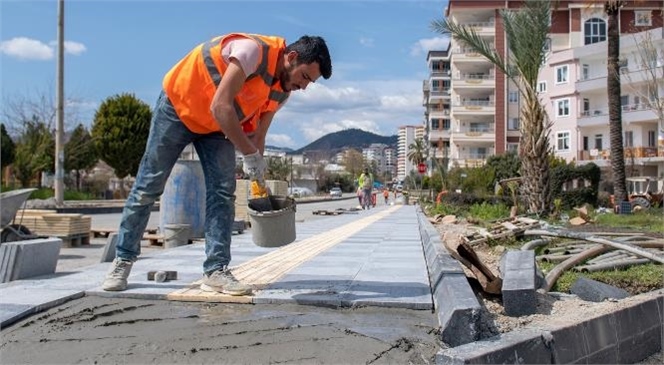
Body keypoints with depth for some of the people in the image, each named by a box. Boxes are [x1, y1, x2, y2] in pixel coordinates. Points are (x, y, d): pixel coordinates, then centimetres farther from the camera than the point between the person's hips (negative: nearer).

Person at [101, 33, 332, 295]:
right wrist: (250, 155, -34)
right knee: (148, 186, 1)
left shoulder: (281, 91, -6)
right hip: (178, 105, -6)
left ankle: (216, 271, -5)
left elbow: (257, 136, -1)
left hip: (216, 125, 7)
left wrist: (259, 182, -9)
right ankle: (123, 259, 15)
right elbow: (220, 107, -35)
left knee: (223, 192, -7)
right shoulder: (253, 50, -32)